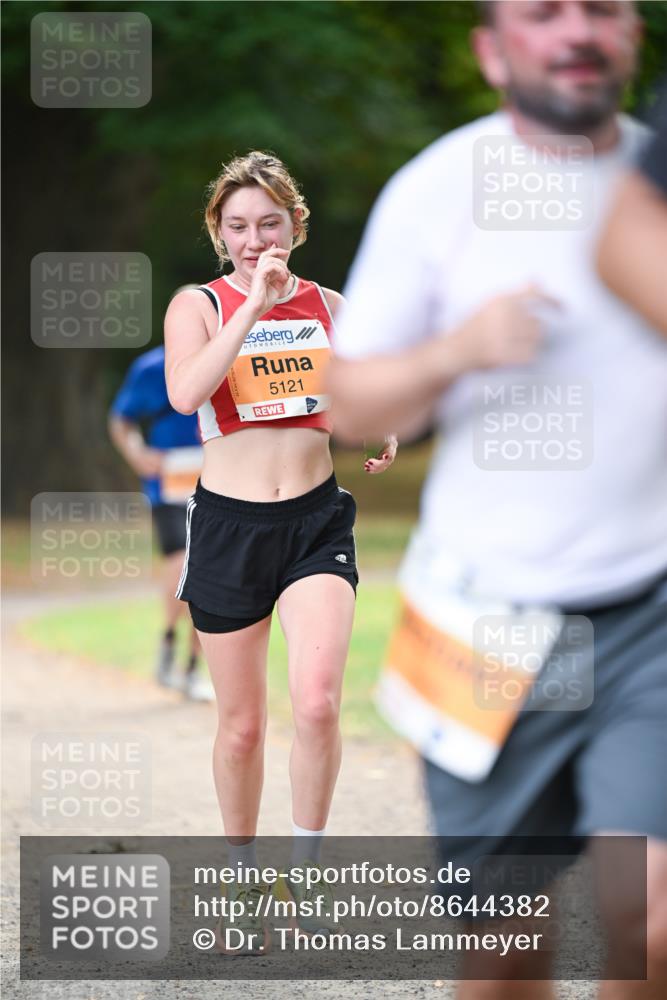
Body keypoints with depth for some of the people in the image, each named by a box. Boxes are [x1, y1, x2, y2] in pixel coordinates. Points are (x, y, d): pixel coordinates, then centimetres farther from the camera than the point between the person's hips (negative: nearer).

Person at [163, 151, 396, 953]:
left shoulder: (328, 307, 6)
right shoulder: (199, 306, -3)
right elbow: (184, 393, -23)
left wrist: (380, 435, 0)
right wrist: (254, 302, -24)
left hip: (316, 521, 1)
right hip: (229, 525, -1)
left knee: (316, 700, -19)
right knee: (241, 723, 8)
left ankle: (305, 877, -1)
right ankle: (242, 884, 27)